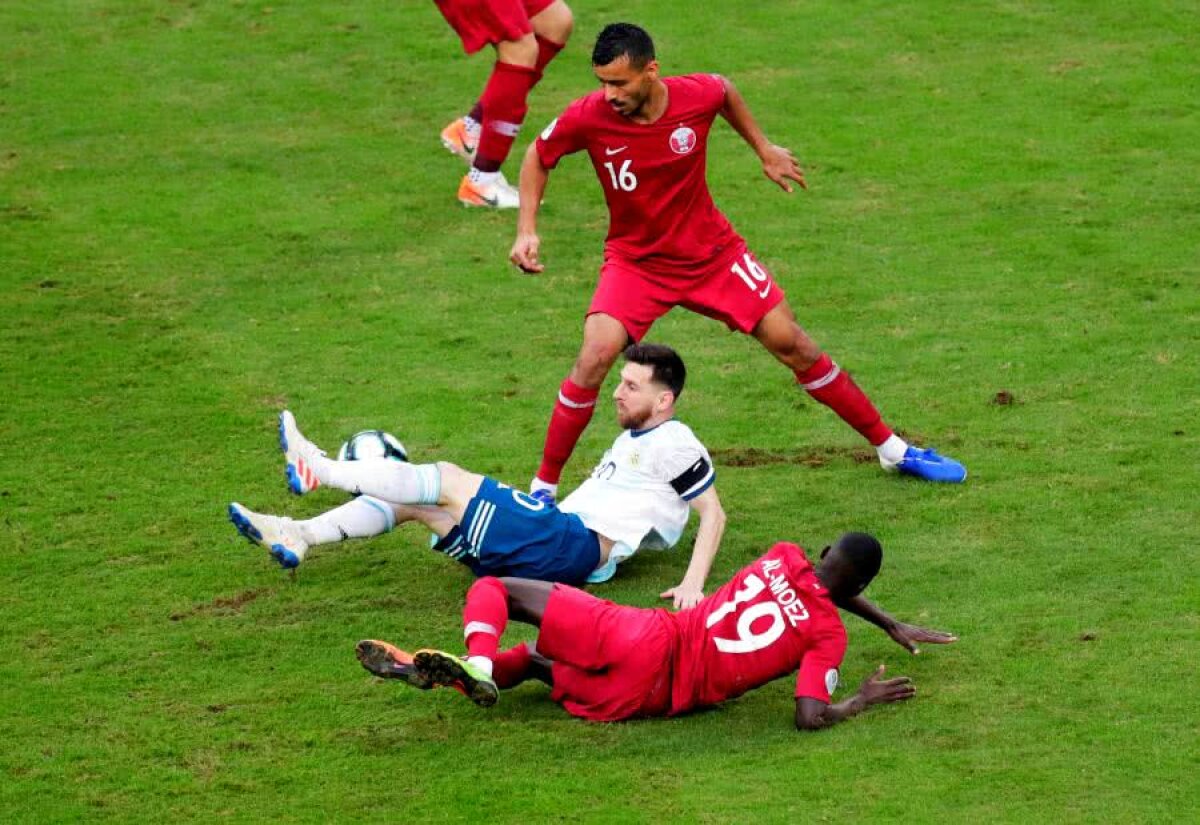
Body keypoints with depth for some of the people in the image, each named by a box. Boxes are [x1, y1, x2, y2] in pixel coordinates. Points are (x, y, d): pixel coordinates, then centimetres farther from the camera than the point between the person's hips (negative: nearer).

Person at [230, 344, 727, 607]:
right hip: (558, 541, 9)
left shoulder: (672, 443, -2)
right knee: (416, 502, 4)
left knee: (449, 482, -13)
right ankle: (298, 536, -2)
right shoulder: (633, 439, 27)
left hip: (575, 546, -9)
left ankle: (319, 471, -7)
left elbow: (713, 512, -8)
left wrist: (693, 584, -19)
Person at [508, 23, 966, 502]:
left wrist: (764, 149, 12)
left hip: (712, 253, 2)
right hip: (636, 261, -1)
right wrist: (527, 229, -11)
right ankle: (542, 489, -9)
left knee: (793, 345, 4)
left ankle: (892, 449, 20)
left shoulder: (697, 96, -19)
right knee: (594, 359, -24)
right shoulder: (589, 117, -22)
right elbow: (538, 157, -2)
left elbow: (725, 91, 8)